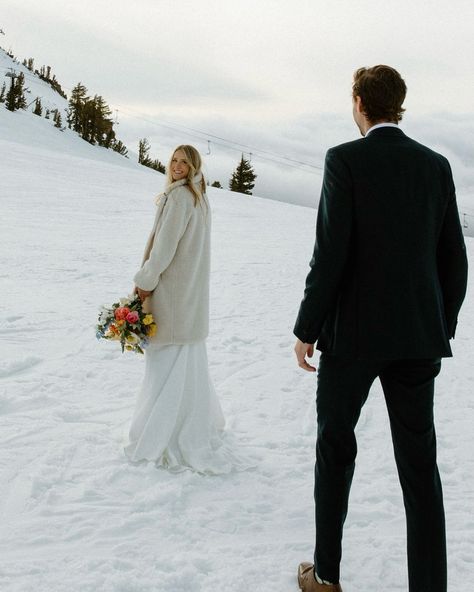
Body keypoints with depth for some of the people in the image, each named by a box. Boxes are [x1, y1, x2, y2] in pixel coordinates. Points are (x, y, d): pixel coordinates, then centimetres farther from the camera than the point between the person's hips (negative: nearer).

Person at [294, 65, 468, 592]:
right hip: (418, 337, 4)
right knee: (419, 462, 9)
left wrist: (306, 329, -6)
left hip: (352, 332, -3)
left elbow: (331, 253, -15)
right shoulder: (436, 165, 6)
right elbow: (454, 259, 7)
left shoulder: (345, 159, -9)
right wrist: (441, 327, 17)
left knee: (335, 449, 13)